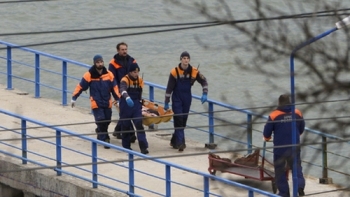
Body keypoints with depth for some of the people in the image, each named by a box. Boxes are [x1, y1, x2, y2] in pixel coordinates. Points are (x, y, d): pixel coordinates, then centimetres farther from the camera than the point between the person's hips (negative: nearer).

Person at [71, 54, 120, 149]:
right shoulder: (89, 75, -9)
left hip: (107, 103, 4)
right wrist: (74, 98, -2)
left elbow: (114, 87, 8)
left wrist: (117, 99, 7)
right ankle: (105, 139, -9)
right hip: (96, 103, -4)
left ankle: (100, 135, 34)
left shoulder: (109, 75, 0)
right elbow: (80, 86, -4)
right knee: (101, 121, -15)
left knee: (106, 122, 11)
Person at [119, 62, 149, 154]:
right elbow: (123, 90, -37)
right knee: (126, 125, 6)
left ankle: (143, 147, -14)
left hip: (136, 105, 3)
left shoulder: (140, 81, 4)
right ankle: (126, 146, 23)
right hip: (126, 106, -3)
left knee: (139, 124, -9)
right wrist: (127, 98, -55)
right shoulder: (125, 80, -15)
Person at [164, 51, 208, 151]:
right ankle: (180, 143, -15)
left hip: (187, 98, 4)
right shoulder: (174, 72, -13)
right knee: (179, 120, -12)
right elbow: (169, 88, -9)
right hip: (177, 99, -4)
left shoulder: (194, 71, -7)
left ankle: (174, 141, 25)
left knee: (183, 121, 10)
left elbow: (204, 81, 5)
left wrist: (205, 94, -7)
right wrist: (166, 102, -8)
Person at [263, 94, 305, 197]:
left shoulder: (274, 115, -11)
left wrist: (267, 138, 21)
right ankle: (300, 185, -6)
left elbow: (267, 131, -3)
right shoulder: (297, 113, 0)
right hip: (294, 146, 3)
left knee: (280, 169, 9)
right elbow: (301, 128, 15)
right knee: (296, 166, 16)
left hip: (280, 147, -3)